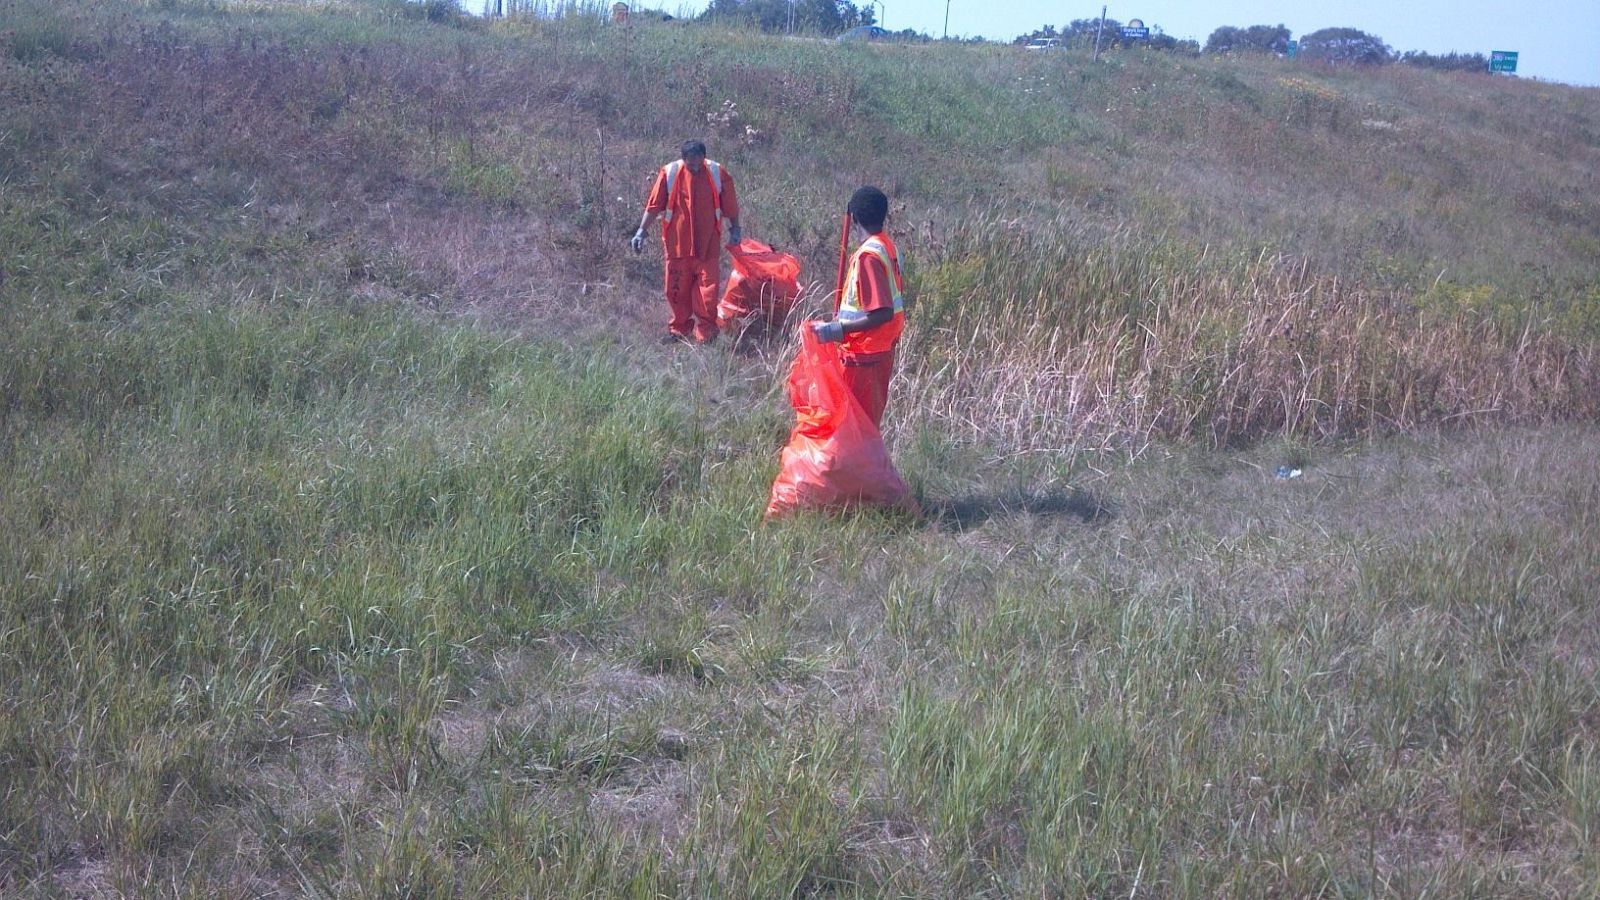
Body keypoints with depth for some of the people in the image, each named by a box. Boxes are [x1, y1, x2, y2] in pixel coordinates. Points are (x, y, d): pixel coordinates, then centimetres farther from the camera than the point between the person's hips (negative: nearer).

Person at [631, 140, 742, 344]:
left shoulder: (717, 174, -3)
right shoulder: (669, 173, -4)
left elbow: (730, 205, 9)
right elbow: (654, 205, 0)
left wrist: (735, 229, 14)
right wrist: (641, 231, -3)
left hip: (708, 244, -1)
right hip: (678, 242, 1)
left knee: (707, 289, -5)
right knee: (676, 289, 7)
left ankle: (706, 333, 3)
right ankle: (679, 330, 22)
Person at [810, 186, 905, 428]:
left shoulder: (867, 256, -21)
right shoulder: (889, 247, 6)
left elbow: (882, 314, -26)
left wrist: (837, 329, -26)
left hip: (863, 355, -9)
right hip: (884, 350, 9)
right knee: (871, 420, 18)